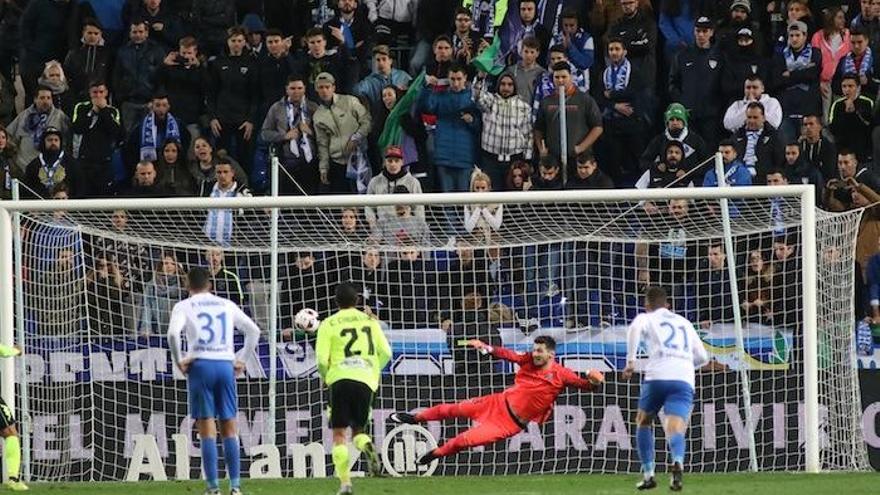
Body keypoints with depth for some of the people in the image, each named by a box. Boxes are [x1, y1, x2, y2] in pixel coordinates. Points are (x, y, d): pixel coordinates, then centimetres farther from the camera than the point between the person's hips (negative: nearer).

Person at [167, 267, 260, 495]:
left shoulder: (184, 307, 3)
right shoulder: (227, 305, 14)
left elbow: (173, 333, -15)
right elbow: (254, 330, 12)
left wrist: (179, 361, -4)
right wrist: (242, 359, 15)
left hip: (201, 365, -3)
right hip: (226, 364, 3)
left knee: (207, 431, -1)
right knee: (229, 428, 8)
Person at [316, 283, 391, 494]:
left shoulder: (329, 324, 4)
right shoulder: (370, 321, 12)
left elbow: (321, 358, -4)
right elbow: (386, 353, 7)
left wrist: (325, 377, 16)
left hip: (340, 379, -2)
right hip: (366, 380, 2)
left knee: (339, 433, 2)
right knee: (358, 429, 15)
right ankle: (367, 445, -22)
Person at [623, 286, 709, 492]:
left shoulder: (647, 318, 16)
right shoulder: (685, 323, 28)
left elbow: (634, 328, -10)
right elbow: (702, 357, 30)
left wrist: (630, 361, -12)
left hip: (657, 376, -2)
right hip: (684, 380, 2)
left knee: (643, 422, 23)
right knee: (675, 430, -13)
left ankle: (648, 475, 21)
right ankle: (678, 462, -45)